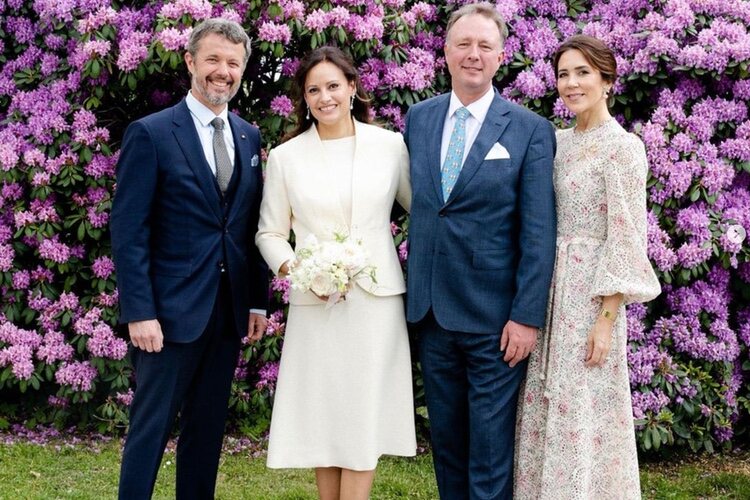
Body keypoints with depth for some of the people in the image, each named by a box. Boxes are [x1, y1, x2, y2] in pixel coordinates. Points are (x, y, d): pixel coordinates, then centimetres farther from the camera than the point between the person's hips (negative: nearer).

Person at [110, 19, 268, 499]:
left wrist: (258, 300, 10)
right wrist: (139, 313, -16)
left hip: (229, 311, 5)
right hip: (172, 310, -5)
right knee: (152, 427, 1)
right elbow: (128, 233, -10)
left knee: (208, 427, 13)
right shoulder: (151, 134, -7)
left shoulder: (249, 137, 10)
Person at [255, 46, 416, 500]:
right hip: (315, 303, 1)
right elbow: (270, 232, 8)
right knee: (321, 412, 5)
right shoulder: (285, 157, 4)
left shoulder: (390, 145, 2)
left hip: (376, 297, 0)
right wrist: (295, 269, -11)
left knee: (364, 412, 1)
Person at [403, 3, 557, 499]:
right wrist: (413, 289, 10)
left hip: (494, 318, -4)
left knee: (491, 447, 2)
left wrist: (527, 316, -13)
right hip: (432, 310, 4)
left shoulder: (530, 130, -6)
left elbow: (539, 233, -8)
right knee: (445, 439, 14)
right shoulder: (419, 118, 7)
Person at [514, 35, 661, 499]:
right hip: (550, 288, 7)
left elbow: (626, 239, -13)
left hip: (591, 293, -7)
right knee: (546, 408, 10)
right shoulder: (559, 142, 11)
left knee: (583, 410, -1)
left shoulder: (623, 146, -10)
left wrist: (607, 318, -17)